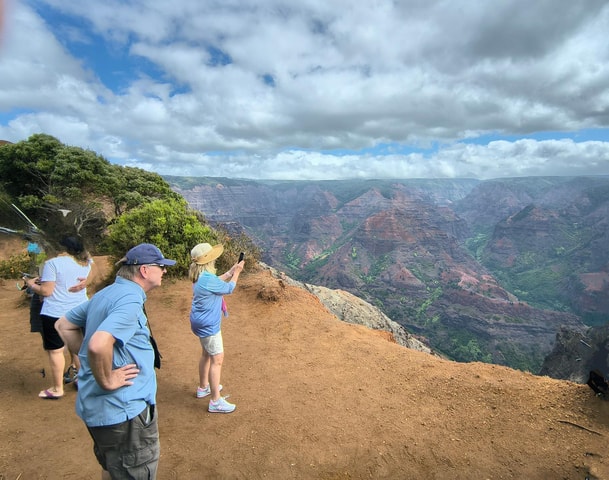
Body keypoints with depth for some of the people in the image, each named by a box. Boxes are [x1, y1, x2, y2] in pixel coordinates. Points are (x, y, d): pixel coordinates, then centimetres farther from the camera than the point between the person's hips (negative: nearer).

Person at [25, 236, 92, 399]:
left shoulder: (53, 263, -15)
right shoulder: (85, 264, 3)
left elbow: (46, 291, -15)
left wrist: (32, 284, 1)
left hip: (56, 313, -6)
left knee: (56, 350, 5)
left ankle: (57, 389, 14)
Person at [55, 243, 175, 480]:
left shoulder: (107, 294, 7)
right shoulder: (129, 299, -24)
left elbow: (63, 325, 18)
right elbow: (99, 345, -38)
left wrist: (88, 358, 11)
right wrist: (107, 381, -22)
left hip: (98, 406, 10)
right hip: (122, 410, -10)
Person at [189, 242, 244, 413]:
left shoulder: (200, 276, 2)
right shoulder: (207, 278, -28)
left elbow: (217, 282, 19)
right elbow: (228, 288, -13)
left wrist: (231, 271, 13)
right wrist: (237, 272, 0)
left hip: (203, 323, 10)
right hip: (209, 325, -10)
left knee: (206, 354, 25)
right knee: (217, 359, -2)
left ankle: (203, 387, 43)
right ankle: (215, 402, 7)